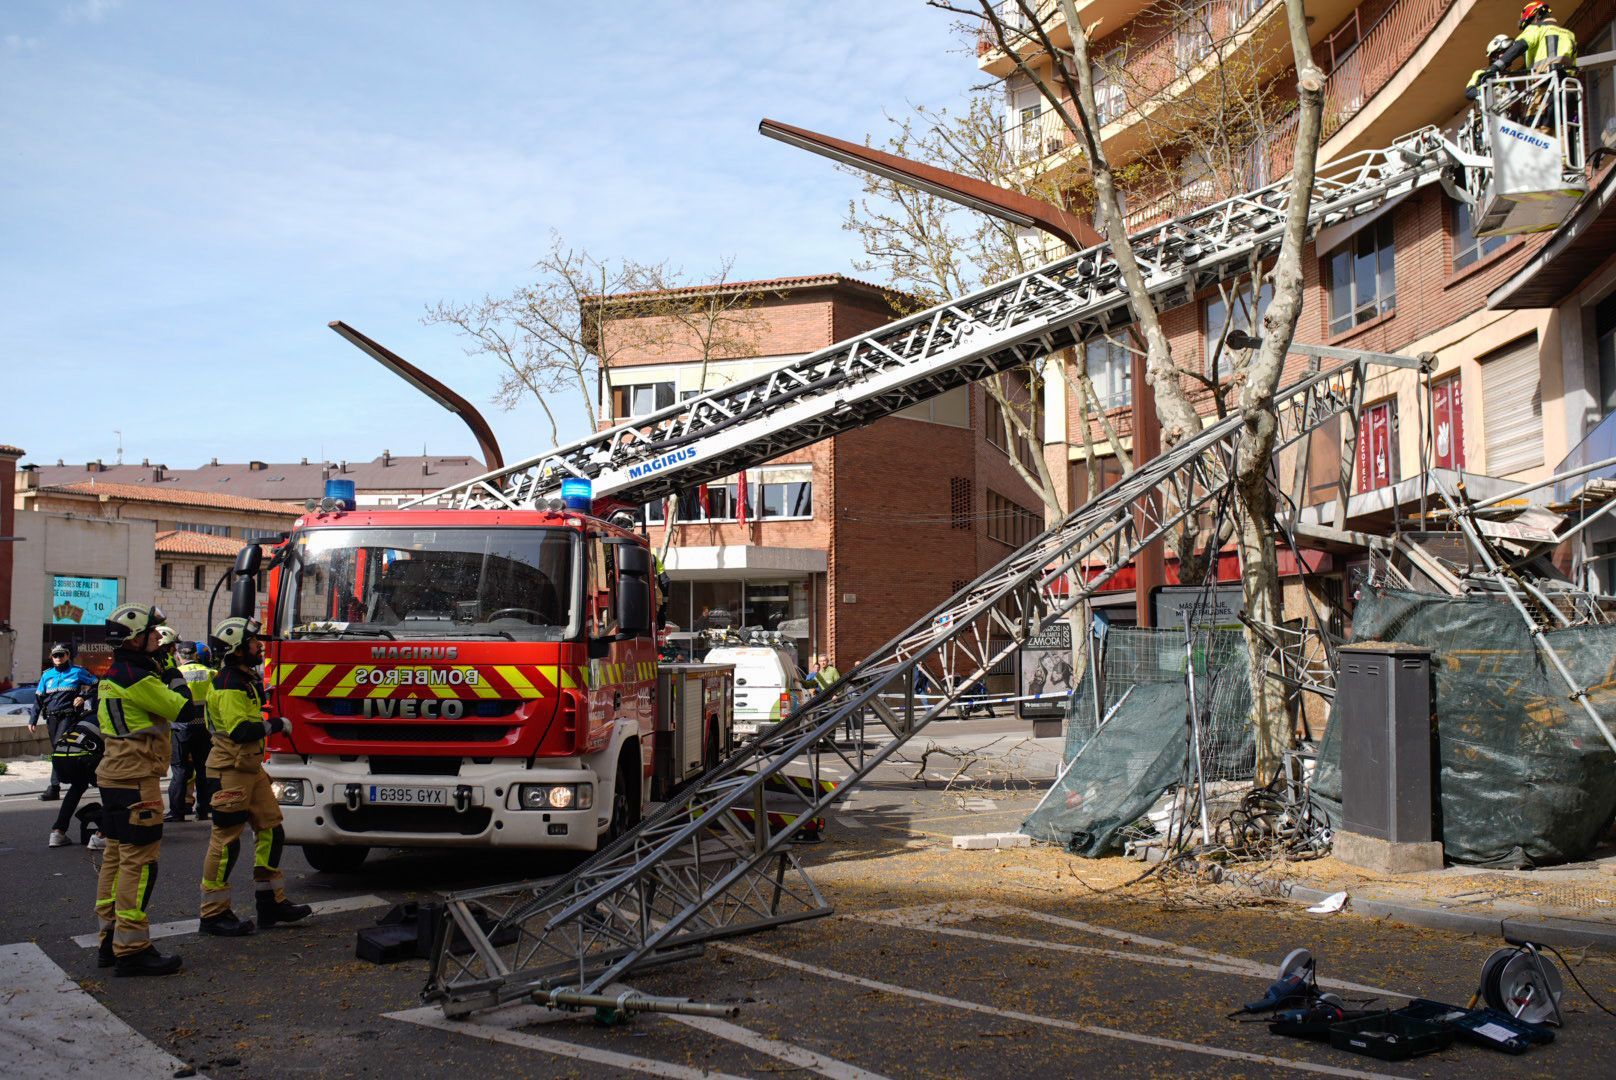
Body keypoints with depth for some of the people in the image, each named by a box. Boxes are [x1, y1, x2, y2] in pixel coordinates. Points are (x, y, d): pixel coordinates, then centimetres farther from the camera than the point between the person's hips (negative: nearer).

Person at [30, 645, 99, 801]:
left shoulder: (77, 672, 5)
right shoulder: (47, 675, 18)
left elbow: (95, 684, 11)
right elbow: (38, 698, 18)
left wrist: (83, 697, -4)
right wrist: (33, 720, 13)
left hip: (69, 716, -5)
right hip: (52, 718, 5)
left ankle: (54, 787, -19)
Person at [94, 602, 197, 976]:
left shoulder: (112, 676, 15)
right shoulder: (137, 677, -17)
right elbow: (183, 711, -13)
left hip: (114, 776, 11)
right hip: (136, 780, -11)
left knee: (117, 858, 14)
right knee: (139, 862, -9)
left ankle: (112, 940, 20)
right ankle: (131, 950, -9)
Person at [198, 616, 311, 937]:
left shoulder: (245, 679, 15)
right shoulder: (228, 684, -17)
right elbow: (240, 730, -26)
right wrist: (276, 725, -15)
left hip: (251, 769, 10)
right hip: (231, 770, -10)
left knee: (270, 832, 11)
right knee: (226, 841, -4)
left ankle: (271, 903, 18)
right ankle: (214, 915, 4)